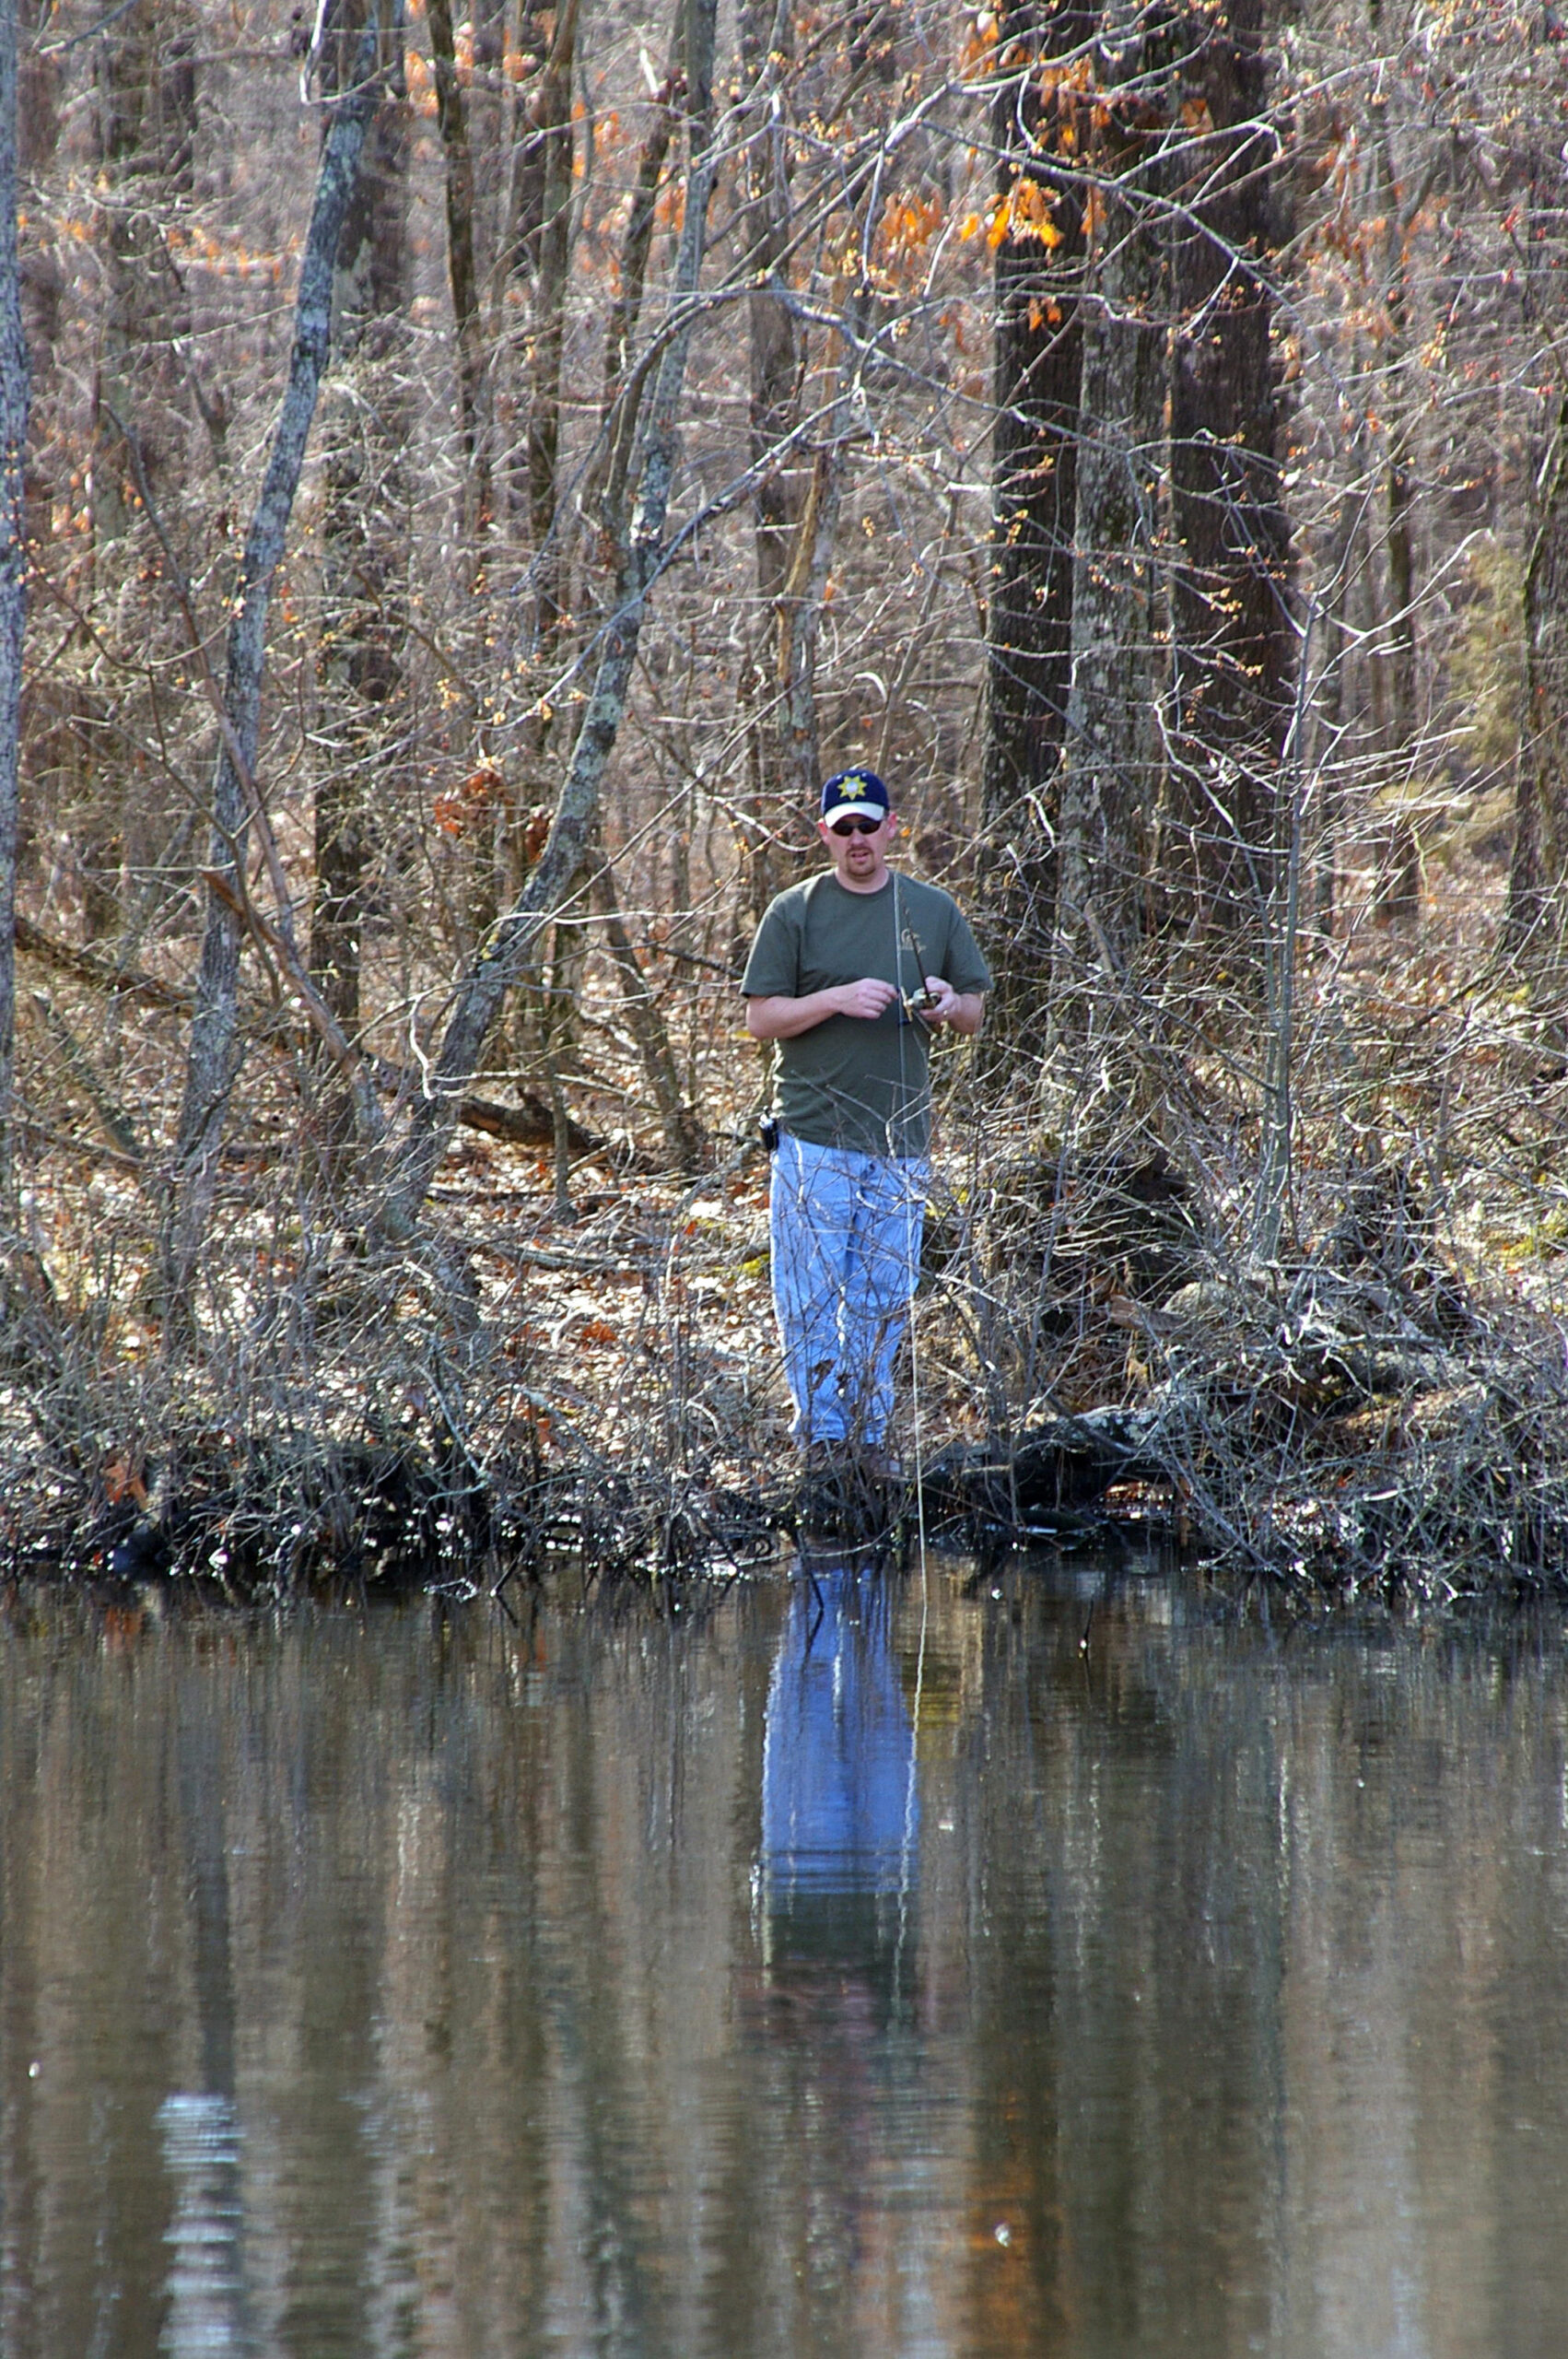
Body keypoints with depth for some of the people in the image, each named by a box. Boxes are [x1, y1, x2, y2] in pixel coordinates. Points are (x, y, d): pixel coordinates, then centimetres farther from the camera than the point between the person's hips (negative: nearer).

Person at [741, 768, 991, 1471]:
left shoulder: (934, 911, 10)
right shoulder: (793, 912, 1)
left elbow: (975, 1010, 16)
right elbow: (761, 1018, -1)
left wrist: (947, 1005, -8)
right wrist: (837, 999, -16)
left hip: (901, 1139, 3)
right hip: (814, 1133, -3)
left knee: (883, 1299, 7)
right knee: (811, 1297, -5)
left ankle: (869, 1432, 15)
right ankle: (820, 1434, 0)